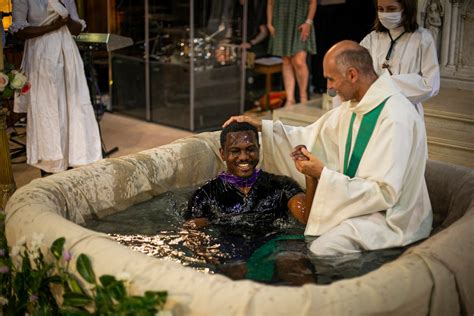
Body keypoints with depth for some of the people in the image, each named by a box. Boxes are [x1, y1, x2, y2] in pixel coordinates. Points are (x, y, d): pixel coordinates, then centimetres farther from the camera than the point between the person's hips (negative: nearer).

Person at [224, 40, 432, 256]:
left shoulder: (395, 117, -25)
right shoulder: (354, 105, 5)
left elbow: (386, 193, -28)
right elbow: (312, 136, 16)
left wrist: (324, 174, -22)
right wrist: (262, 126, 6)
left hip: (391, 216, -9)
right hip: (359, 203, 9)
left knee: (320, 250, -27)